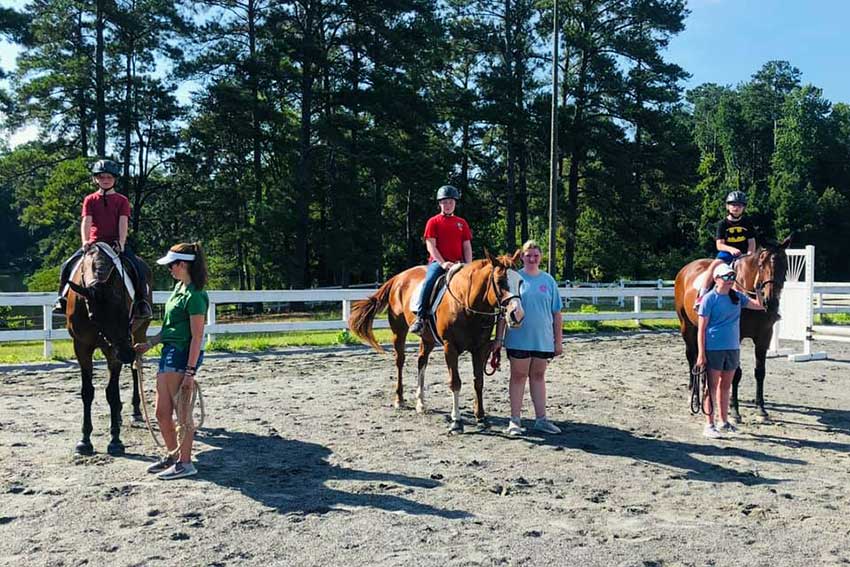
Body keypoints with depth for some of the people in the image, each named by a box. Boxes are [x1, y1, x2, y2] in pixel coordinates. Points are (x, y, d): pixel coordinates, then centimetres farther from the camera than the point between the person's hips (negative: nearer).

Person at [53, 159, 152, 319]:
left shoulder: (122, 201, 6)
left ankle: (142, 302, -11)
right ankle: (63, 299, 2)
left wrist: (121, 243, -19)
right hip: (94, 243, 1)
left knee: (137, 267, -23)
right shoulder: (90, 200, 9)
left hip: (115, 243, -1)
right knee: (67, 265, -14)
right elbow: (86, 221, -3)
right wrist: (85, 241, -19)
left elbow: (123, 223, -5)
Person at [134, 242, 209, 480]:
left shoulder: (194, 296, -16)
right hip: (169, 353, 10)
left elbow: (197, 336, -19)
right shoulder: (179, 288, 13)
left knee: (182, 412, 2)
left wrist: (190, 372, -21)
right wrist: (148, 344, 18)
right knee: (162, 413, 15)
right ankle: (172, 455, 31)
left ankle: (185, 463, 14)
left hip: (183, 356, -10)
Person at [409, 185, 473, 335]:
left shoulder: (462, 223, 16)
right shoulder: (433, 222, 6)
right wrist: (443, 263, -17)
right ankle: (420, 317, -26)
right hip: (438, 262, -3)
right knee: (429, 282, -31)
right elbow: (430, 245, -3)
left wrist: (468, 266, -4)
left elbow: (467, 246, 12)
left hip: (458, 263, 4)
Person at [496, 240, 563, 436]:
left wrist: (559, 341, 6)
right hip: (519, 339, -3)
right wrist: (498, 338, -5)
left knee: (538, 376, 12)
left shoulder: (548, 280, 6)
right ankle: (515, 420, 12)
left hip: (543, 339, 3)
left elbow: (556, 313, 8)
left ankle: (541, 419, 19)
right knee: (518, 376, 5)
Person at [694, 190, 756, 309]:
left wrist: (749, 257, -13)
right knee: (713, 266, -29)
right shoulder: (723, 224, 2)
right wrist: (731, 249, -24)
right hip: (725, 253, -2)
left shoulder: (747, 223, 8)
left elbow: (752, 243, 6)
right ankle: (701, 297, -30)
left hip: (744, 255, 2)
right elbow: (719, 245, -4)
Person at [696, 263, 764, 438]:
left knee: (726, 386, 16)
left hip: (733, 348, 6)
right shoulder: (709, 299, -10)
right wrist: (701, 354, -15)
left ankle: (724, 422, 27)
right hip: (714, 349, -6)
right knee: (712, 387, 1)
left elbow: (759, 305, 7)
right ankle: (709, 425, 8)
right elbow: (701, 328, -11)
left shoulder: (737, 296, 6)